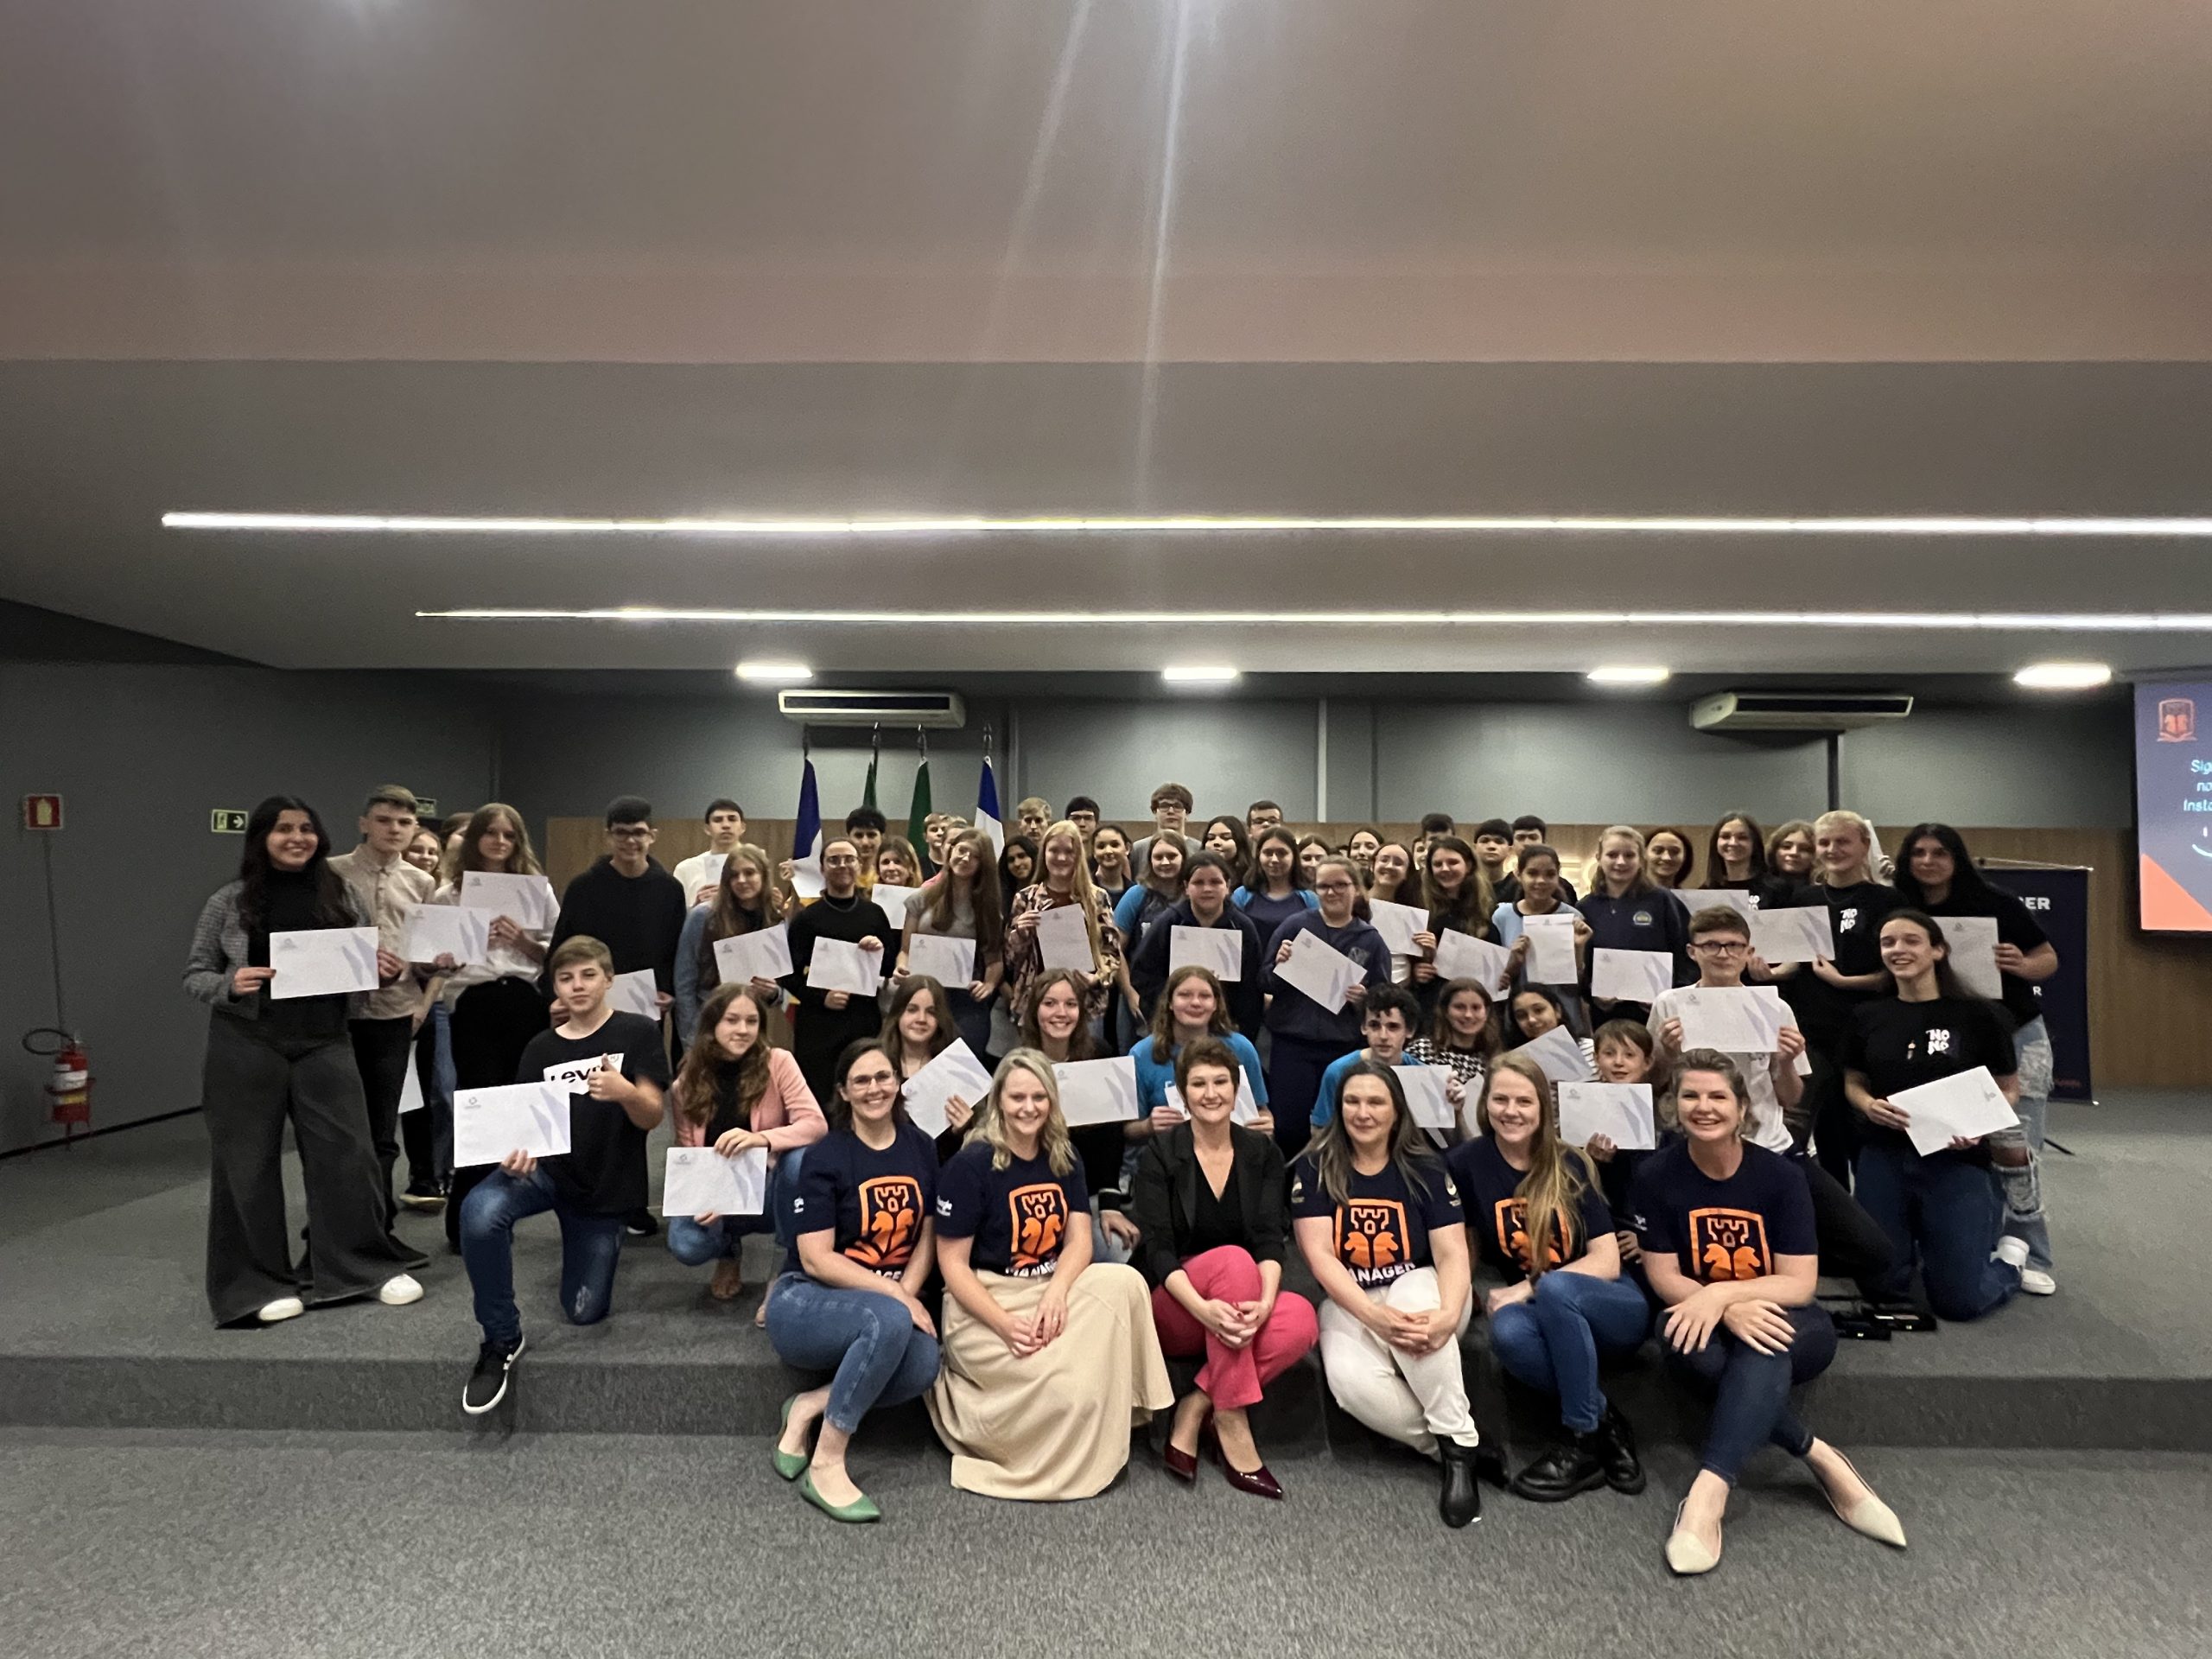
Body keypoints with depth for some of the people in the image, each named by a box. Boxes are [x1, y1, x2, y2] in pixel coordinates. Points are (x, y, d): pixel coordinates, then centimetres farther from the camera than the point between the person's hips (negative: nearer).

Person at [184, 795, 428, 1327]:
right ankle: (257, 1282, 22)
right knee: (248, 1163, 7)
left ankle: (368, 1265, 18)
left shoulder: (341, 895, 5)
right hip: (246, 1047, -1)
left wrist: (388, 972, -9)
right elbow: (194, 975, 3)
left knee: (348, 1152, 4)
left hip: (325, 1043, 2)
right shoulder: (230, 901, -1)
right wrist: (230, 984, -17)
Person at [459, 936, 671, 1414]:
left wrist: (625, 1092, -34)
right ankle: (501, 1341, -12)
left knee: (583, 1313, 4)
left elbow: (651, 1118, -11)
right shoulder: (541, 1048, 5)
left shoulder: (638, 1033, -6)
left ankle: (594, 1245, 38)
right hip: (547, 1169, 2)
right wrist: (517, 1149, -21)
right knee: (479, 1213, -32)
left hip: (606, 1187, -2)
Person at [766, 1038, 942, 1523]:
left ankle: (809, 1407, -6)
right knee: (890, 1321, -36)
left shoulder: (921, 1150, 5)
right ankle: (826, 1469, -24)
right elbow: (816, 1259, -14)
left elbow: (926, 1240, 6)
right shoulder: (826, 1156, -9)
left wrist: (906, 1297, -12)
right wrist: (895, 1297, -21)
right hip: (805, 1303, -4)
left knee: (922, 1365, -29)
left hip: (882, 1308, 4)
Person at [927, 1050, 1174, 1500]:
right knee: (1067, 1382, -29)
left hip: (1050, 1290, 6)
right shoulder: (971, 1165, -11)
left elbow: (1080, 1240, -1)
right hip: (982, 1306, -6)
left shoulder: (1063, 1159, 6)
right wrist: (1005, 1324, -23)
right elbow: (952, 1263, -11)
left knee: (1124, 1282, -24)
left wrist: (1056, 1291, -22)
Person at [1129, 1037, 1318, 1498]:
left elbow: (1270, 1239, -6)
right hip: (1172, 1309, -3)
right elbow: (1157, 1249, -14)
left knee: (1300, 1319, -29)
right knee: (1233, 1258, -33)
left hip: (1239, 1306, 3)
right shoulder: (1160, 1155, -6)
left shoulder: (1261, 1152, 3)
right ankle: (1230, 1422, -26)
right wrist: (1202, 1307, -32)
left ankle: (1195, 1410, -17)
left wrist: (1265, 1301, -28)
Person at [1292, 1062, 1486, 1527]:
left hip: (1417, 1289, 1)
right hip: (1350, 1304, 0)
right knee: (1352, 1380, -33)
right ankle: (1451, 1447, -9)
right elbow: (1319, 1254, -12)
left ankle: (1460, 1443, -22)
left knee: (1415, 1294, -37)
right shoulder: (1315, 1169, -4)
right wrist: (1374, 1315, -29)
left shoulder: (1426, 1169, -2)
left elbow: (1452, 1253, -10)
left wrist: (1449, 1314, -32)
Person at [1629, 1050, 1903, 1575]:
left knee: (1762, 1345, -37)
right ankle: (1821, 1459, -25)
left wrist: (1720, 1295, -29)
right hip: (1707, 1324, 1)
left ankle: (1707, 1494, -45)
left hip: (1792, 1327, 0)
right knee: (1678, 1333, -36)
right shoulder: (1657, 1175, -9)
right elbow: (1664, 1277, -8)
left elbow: (1799, 1284, -12)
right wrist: (1730, 1312, -28)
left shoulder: (1779, 1176, -10)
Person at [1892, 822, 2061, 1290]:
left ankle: (2028, 1256, 7)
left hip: (2017, 1037, -2)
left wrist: (2022, 965, -24)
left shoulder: (1995, 904, -10)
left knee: (2016, 1149, -4)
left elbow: (2049, 959, -2)